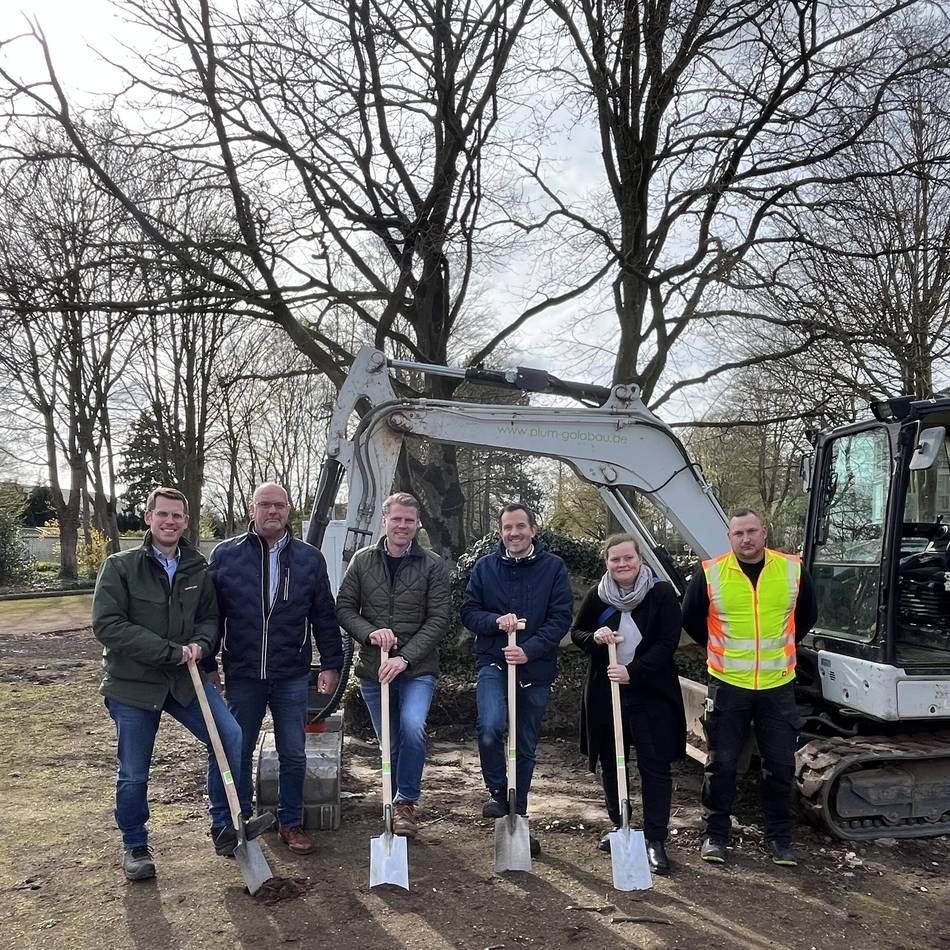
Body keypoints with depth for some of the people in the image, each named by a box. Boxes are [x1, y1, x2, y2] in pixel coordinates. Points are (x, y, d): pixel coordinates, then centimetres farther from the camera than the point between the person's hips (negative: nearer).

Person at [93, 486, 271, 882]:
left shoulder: (198, 571, 5)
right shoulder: (120, 567, -8)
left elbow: (210, 617, 13)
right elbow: (107, 625, -16)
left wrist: (200, 644, -12)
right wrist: (170, 652, -20)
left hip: (185, 678, 3)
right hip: (133, 684, -3)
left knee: (230, 736, -13)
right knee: (133, 774, 7)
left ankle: (224, 825, 3)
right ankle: (135, 846, 31)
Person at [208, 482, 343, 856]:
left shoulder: (309, 558, 3)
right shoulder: (225, 555, 0)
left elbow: (324, 617, 6)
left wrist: (331, 664, 2)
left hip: (292, 675, 1)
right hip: (242, 674, 0)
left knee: (293, 754, 8)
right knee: (237, 752, 11)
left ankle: (290, 822, 25)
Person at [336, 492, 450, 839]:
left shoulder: (433, 565, -2)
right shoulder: (362, 560, 4)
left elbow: (438, 619, -7)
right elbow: (345, 608, 5)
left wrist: (405, 657, -17)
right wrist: (369, 632, -15)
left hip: (417, 669, -2)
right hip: (373, 668, 3)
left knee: (413, 727, -25)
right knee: (390, 744, 10)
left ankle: (406, 803, -8)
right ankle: (400, 804, 30)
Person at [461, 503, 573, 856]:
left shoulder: (553, 567, -1)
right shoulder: (485, 567, 3)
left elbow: (561, 617, -5)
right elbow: (468, 612, 4)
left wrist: (529, 650, -17)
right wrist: (496, 621, -17)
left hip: (536, 670, 1)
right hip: (493, 663, -1)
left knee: (526, 747, 11)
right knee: (490, 727, -26)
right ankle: (498, 793, 0)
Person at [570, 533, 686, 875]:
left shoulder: (661, 593, -9)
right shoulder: (598, 595, 0)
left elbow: (668, 643, -11)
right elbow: (576, 633, 11)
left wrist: (633, 672, -21)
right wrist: (594, 637, -13)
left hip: (651, 693, -3)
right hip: (605, 692, 4)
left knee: (655, 766, -2)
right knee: (610, 764, 14)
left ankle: (655, 840, 9)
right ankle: (619, 827, 32)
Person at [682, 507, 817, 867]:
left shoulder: (792, 569, -2)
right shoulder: (710, 573, -6)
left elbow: (807, 615, 15)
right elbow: (691, 619, 8)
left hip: (778, 685, 1)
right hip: (727, 685, -1)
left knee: (780, 766, 9)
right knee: (721, 764, 6)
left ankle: (779, 838, 25)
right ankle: (715, 835, 20)